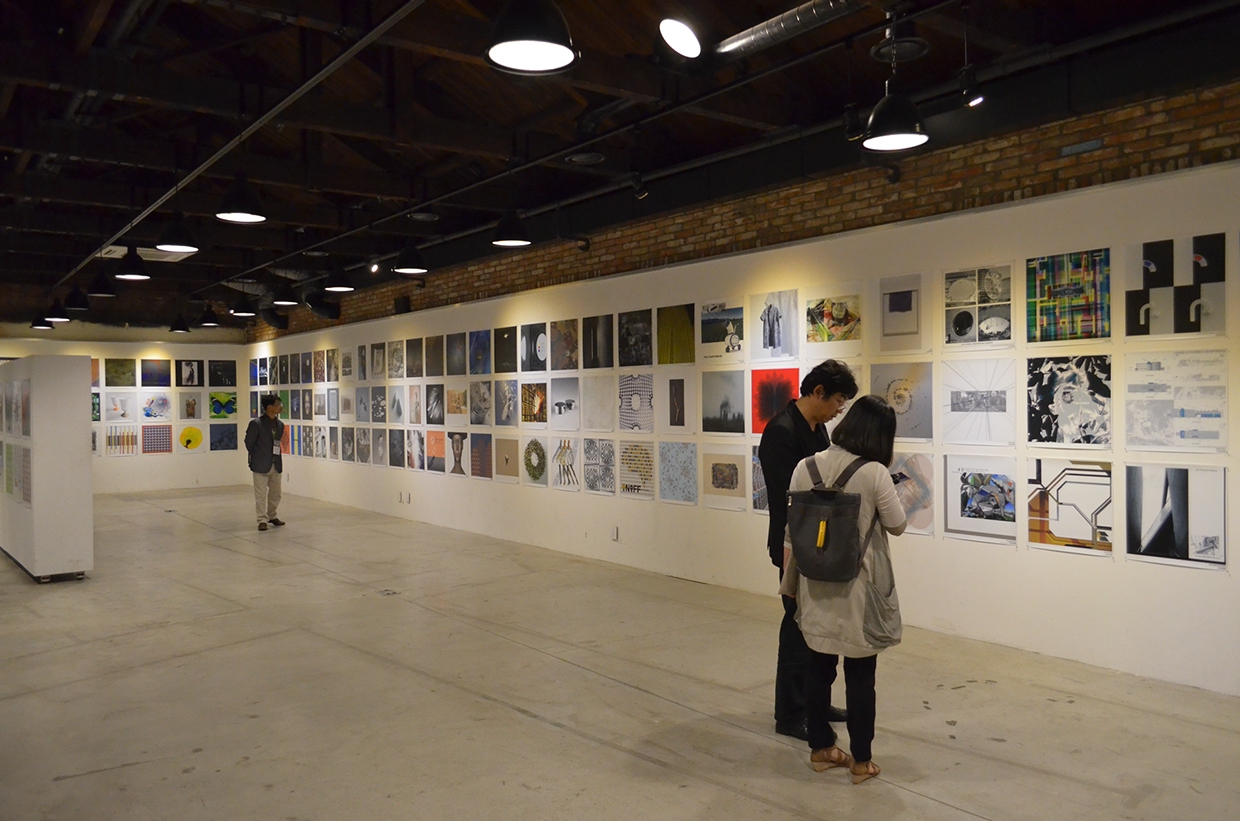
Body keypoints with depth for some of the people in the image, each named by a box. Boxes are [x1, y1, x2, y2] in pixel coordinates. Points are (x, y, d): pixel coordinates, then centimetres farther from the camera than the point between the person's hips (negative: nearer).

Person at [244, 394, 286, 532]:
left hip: (276, 465, 6)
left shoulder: (280, 425, 5)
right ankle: (262, 520, 9)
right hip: (261, 465, -6)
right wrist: (256, 457, 8)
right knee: (261, 494, 0)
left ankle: (271, 516, 31)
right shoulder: (256, 423, -12)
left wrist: (275, 458, 12)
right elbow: (249, 442, -2)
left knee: (275, 493, 14)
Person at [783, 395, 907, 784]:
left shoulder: (806, 467, -3)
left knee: (819, 670, 15)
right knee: (860, 677, 8)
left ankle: (821, 749, 28)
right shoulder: (875, 474, -16)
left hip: (816, 585, 4)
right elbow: (897, 525, -3)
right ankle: (861, 761, 19)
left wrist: (790, 578, 15)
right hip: (859, 588, -4)